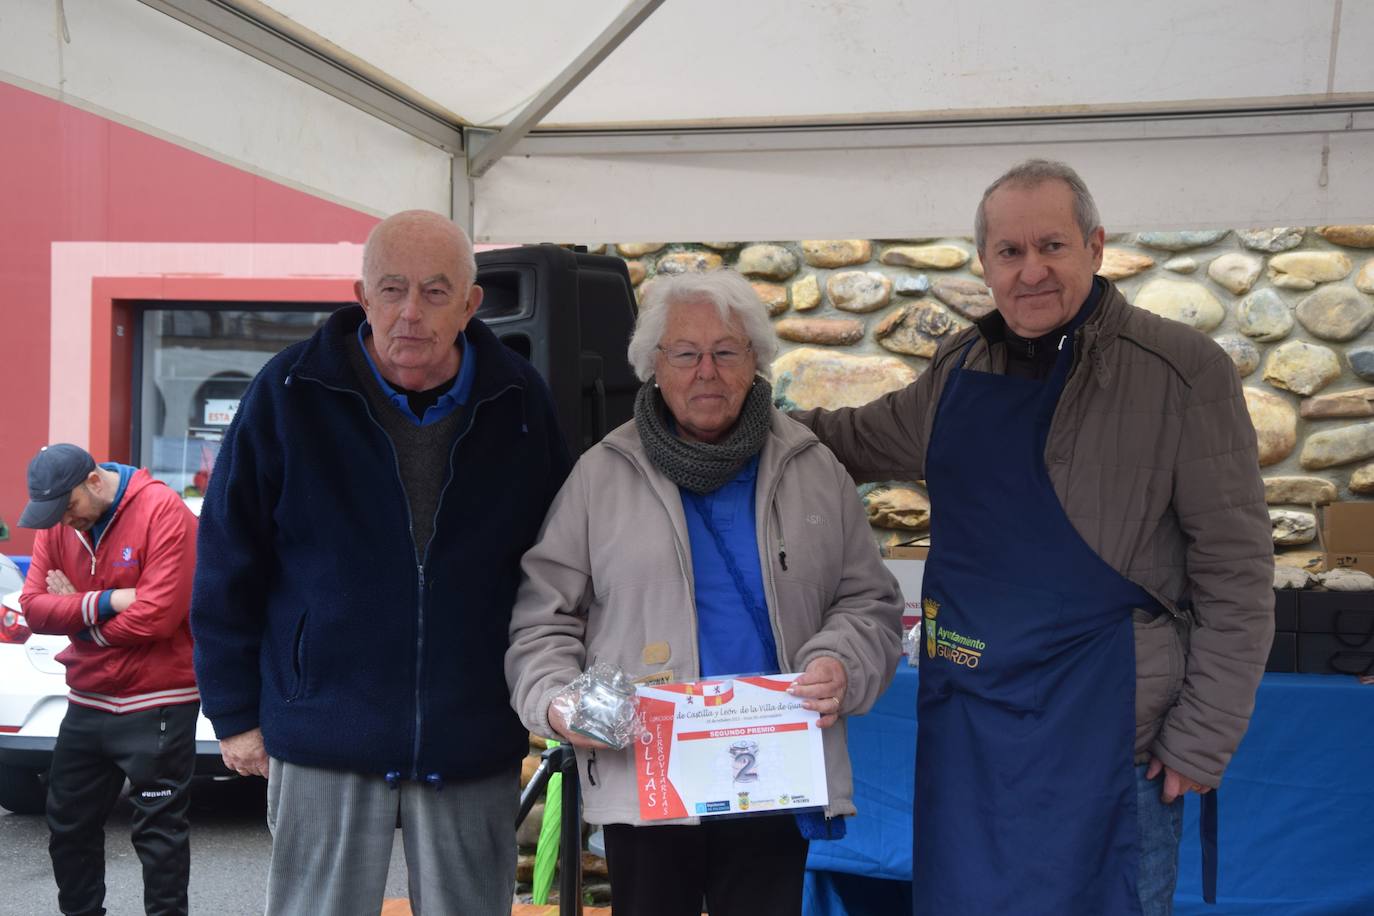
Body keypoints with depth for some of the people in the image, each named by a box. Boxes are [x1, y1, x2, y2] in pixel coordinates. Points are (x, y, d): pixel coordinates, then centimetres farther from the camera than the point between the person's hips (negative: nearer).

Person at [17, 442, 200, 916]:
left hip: (156, 706, -7)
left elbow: (157, 617, -23)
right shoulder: (56, 522, 3)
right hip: (87, 702, 7)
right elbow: (33, 606, -4)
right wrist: (105, 603, -20)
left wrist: (76, 614, -9)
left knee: (159, 832, 2)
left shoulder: (163, 512, -17)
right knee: (68, 825, 16)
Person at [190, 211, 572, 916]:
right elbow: (229, 562, -1)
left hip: (476, 745, 2)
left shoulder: (519, 402, 0)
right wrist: (235, 711, 0)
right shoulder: (290, 393, -6)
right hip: (324, 736, -2)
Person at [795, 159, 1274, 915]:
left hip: (1103, 736, -5)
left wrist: (1202, 739, -12)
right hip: (962, 720, 6)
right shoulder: (960, 369, 5)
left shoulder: (1180, 370, -12)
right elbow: (862, 440, 23)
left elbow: (1235, 572, -11)